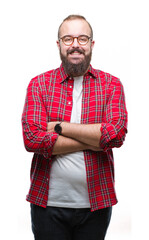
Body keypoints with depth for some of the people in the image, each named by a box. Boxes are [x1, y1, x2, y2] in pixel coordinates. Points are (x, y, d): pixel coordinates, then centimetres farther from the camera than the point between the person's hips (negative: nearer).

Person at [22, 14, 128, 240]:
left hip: (96, 204, 1)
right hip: (48, 202, 0)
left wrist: (60, 126, -14)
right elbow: (32, 139, -13)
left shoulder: (111, 85, 2)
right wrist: (93, 140, -13)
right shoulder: (39, 84, 1)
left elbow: (117, 134, -14)